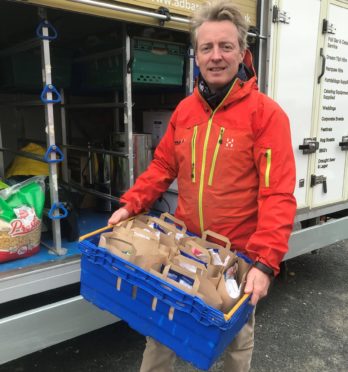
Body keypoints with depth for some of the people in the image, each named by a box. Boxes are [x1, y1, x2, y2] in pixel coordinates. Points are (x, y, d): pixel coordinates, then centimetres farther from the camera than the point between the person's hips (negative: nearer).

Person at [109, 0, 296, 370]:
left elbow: (278, 193, -19)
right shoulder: (184, 109, 3)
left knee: (237, 335, 18)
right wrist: (131, 204, -4)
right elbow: (163, 165, 9)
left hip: (239, 253, -3)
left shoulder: (265, 113, -13)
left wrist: (265, 261, -26)